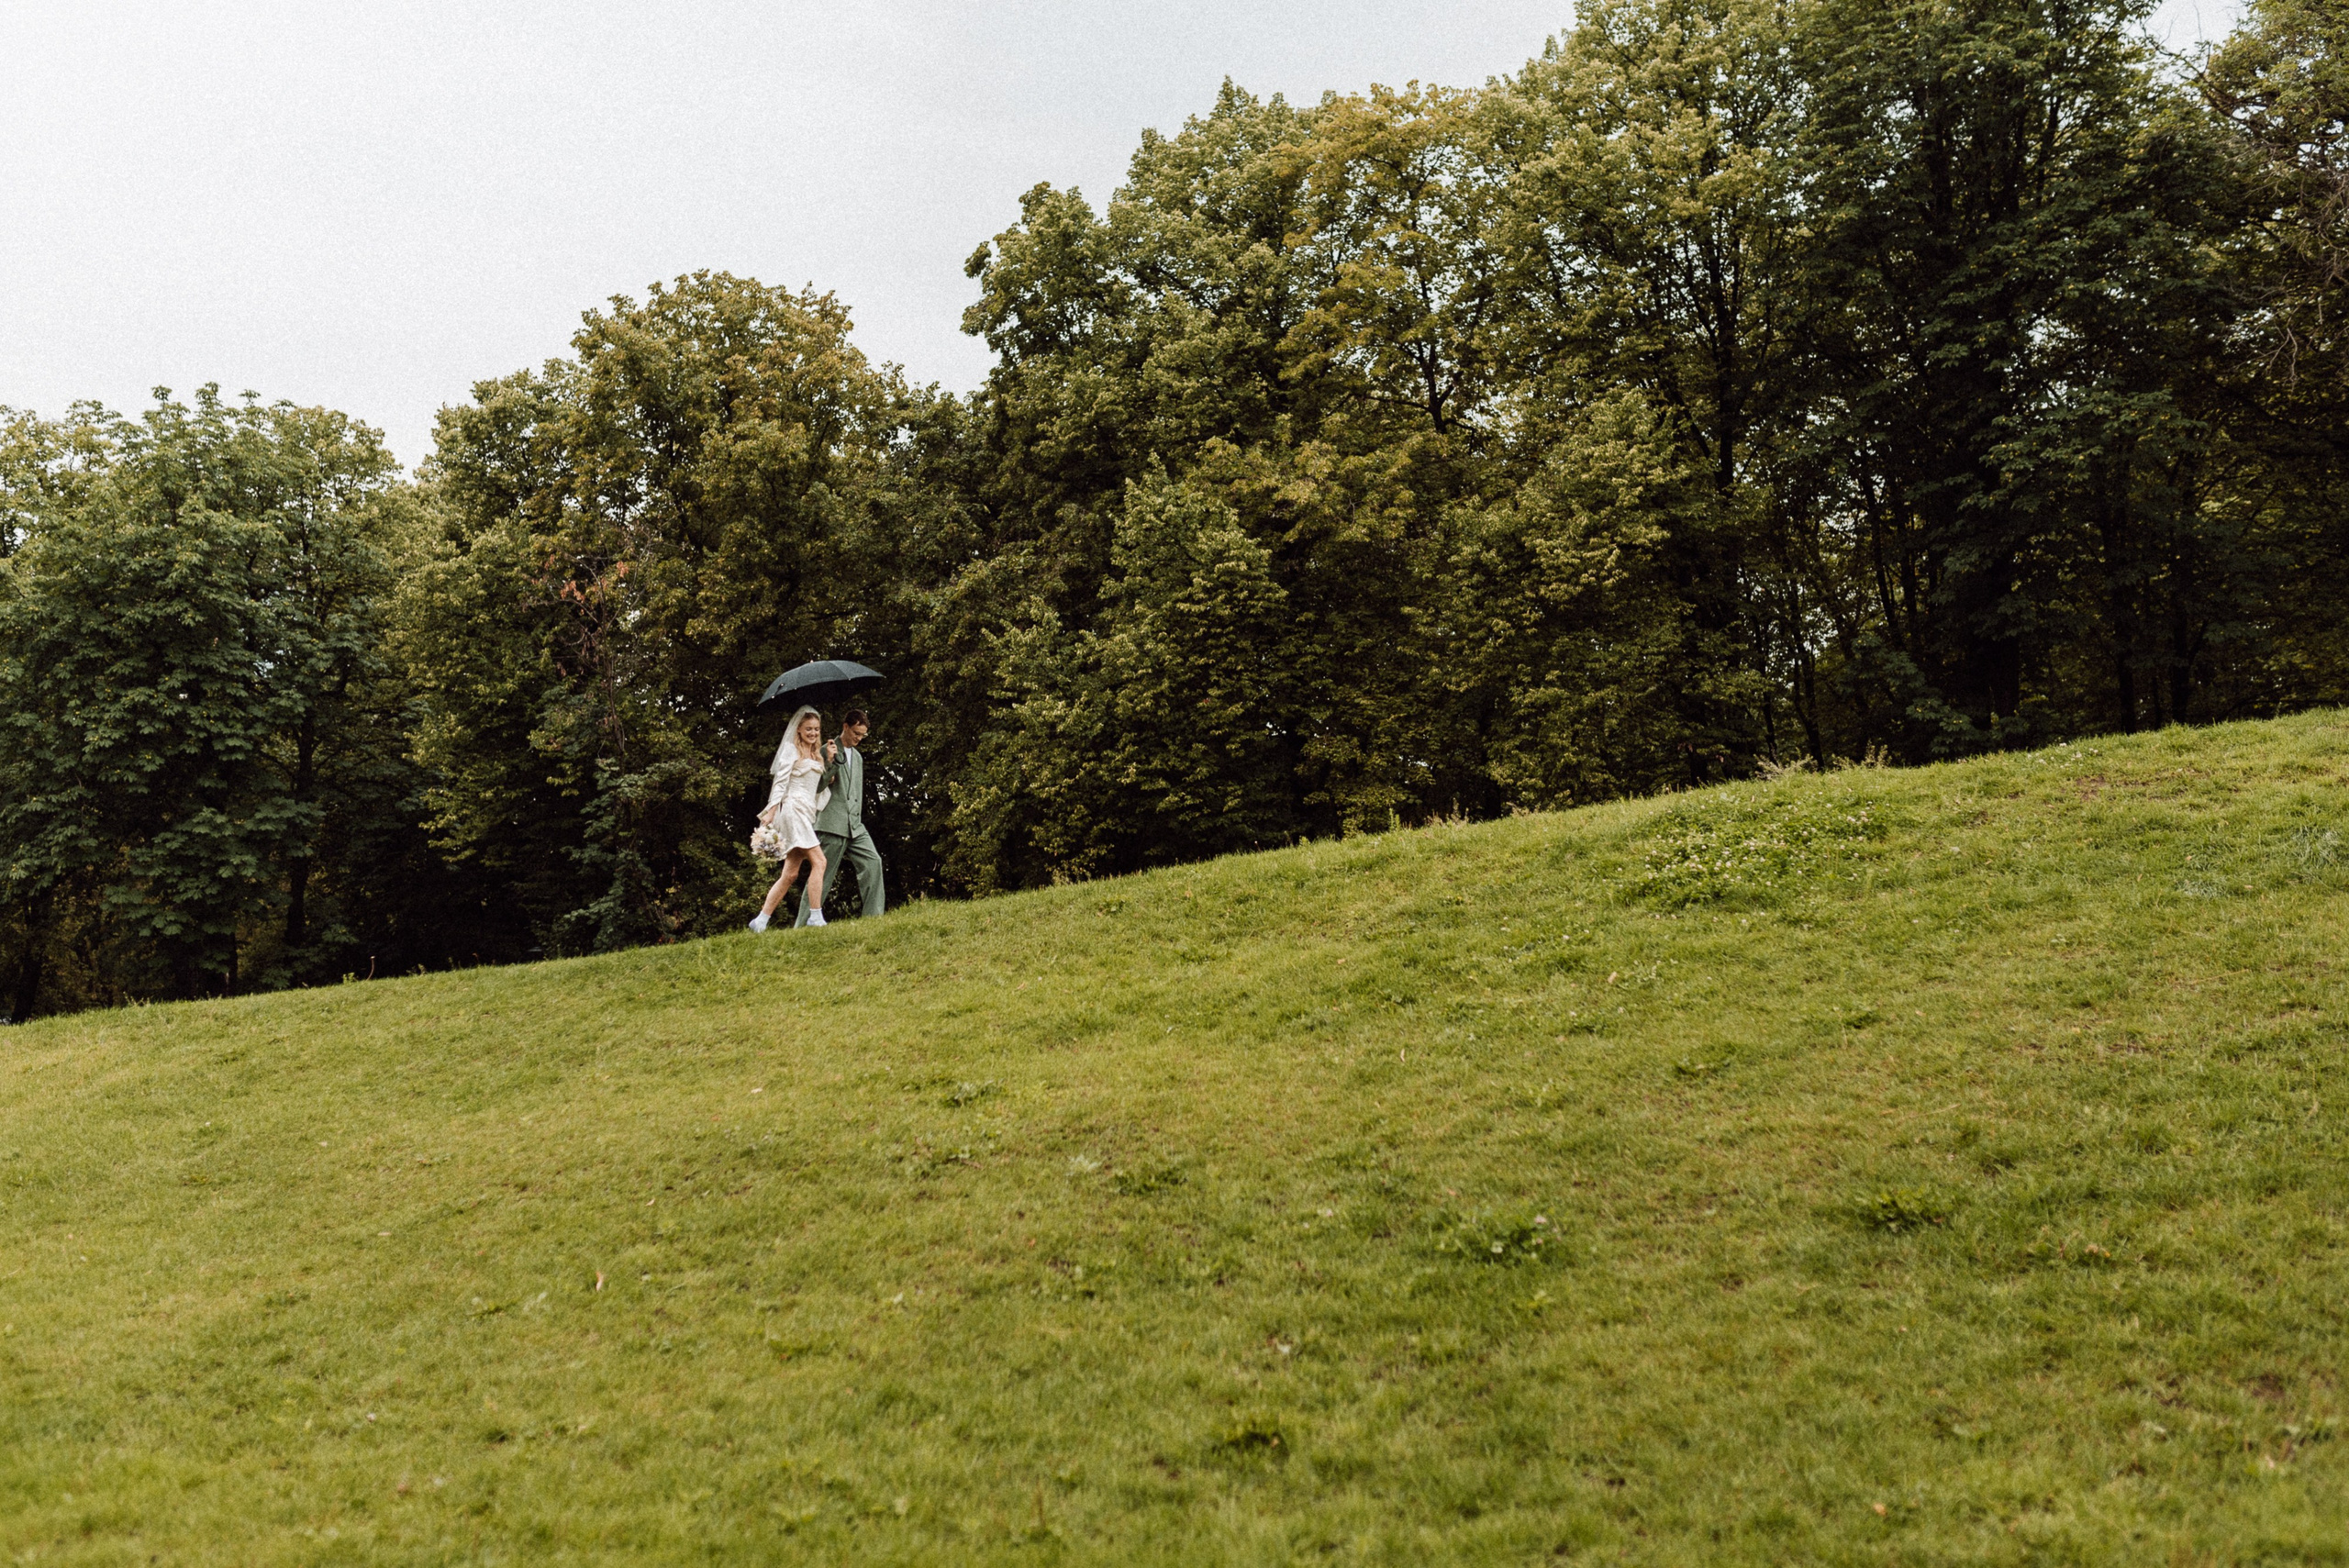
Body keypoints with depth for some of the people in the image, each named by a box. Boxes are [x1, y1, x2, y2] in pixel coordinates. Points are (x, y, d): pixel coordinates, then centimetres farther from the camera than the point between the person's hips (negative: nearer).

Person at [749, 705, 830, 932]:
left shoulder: (816, 755, 22)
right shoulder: (792, 750, 1)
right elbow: (780, 782, -6)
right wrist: (771, 813, -14)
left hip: (807, 814, 8)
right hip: (793, 809, -8)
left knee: (790, 874, 5)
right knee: (818, 861, -18)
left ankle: (760, 920, 7)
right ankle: (815, 917, -20)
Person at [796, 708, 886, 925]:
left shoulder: (858, 757, 20)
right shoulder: (827, 751, -1)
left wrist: (858, 820, 17)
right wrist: (830, 762, -20)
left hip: (854, 825, 6)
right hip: (832, 824, -6)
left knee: (872, 861, -9)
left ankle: (873, 916, -9)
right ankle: (805, 922, 2)